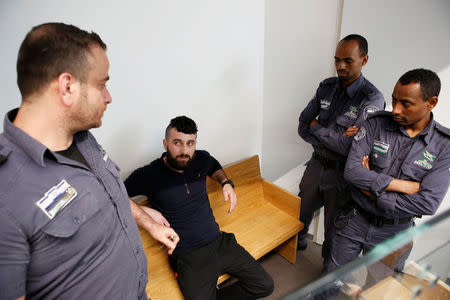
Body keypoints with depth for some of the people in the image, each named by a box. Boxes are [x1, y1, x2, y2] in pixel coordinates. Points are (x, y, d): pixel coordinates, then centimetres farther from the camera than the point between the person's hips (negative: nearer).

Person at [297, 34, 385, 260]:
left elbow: (350, 146, -27)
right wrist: (334, 139, -18)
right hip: (316, 164, 5)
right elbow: (302, 127, -5)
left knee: (334, 228, 16)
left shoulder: (372, 99, -18)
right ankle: (297, 243, 55)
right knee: (300, 213, 24)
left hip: (341, 173, -4)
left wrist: (316, 127, -16)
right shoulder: (326, 87, -1)